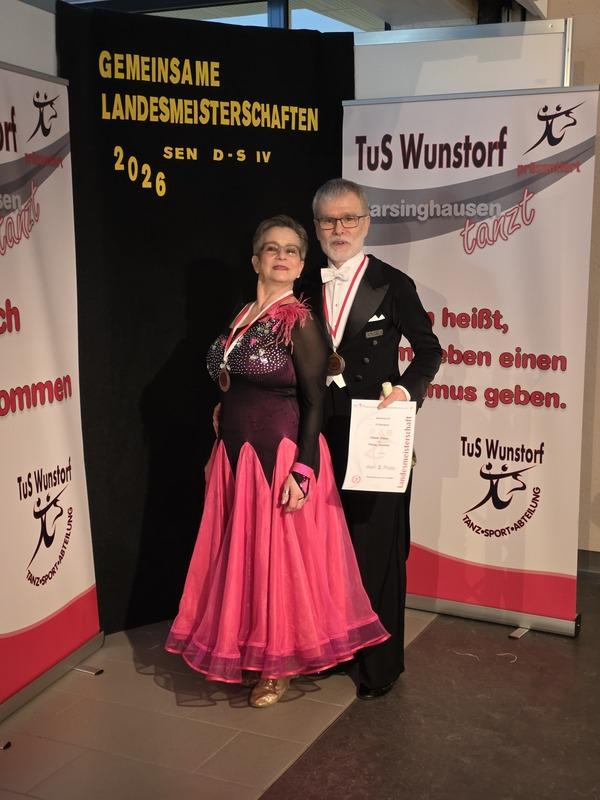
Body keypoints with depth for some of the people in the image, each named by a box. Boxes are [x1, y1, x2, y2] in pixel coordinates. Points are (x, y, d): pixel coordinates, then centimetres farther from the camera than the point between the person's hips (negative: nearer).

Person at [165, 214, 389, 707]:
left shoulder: (300, 323, -11)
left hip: (280, 456, -7)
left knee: (280, 555, 4)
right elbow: (233, 392, 13)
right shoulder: (241, 318, 9)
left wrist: (302, 472, -19)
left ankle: (281, 663, 21)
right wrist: (217, 454, 15)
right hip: (235, 455, 7)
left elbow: (315, 402, -13)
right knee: (240, 553, 14)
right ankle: (244, 648, 32)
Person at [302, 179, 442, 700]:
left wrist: (408, 388, -14)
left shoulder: (393, 284, -4)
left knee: (377, 548, 4)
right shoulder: (307, 289, 8)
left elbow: (429, 349, 1)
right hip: (321, 435, 4)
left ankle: (381, 662, 19)